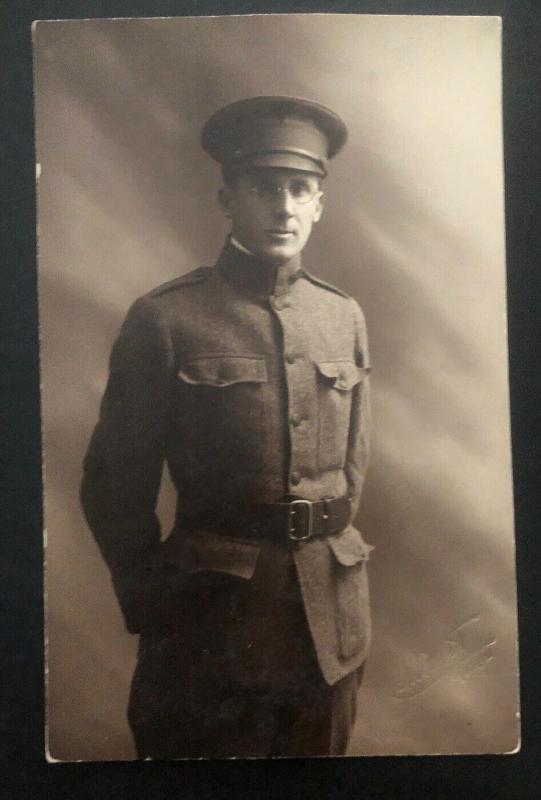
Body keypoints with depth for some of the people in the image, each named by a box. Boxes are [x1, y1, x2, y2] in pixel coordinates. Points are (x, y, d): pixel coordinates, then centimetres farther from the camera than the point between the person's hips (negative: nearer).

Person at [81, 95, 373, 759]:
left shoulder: (345, 316, 4)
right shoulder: (164, 319, -11)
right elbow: (115, 487, -5)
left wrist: (326, 554, 12)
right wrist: (152, 605, 0)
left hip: (334, 621, 5)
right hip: (212, 618, -4)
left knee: (320, 749, 23)